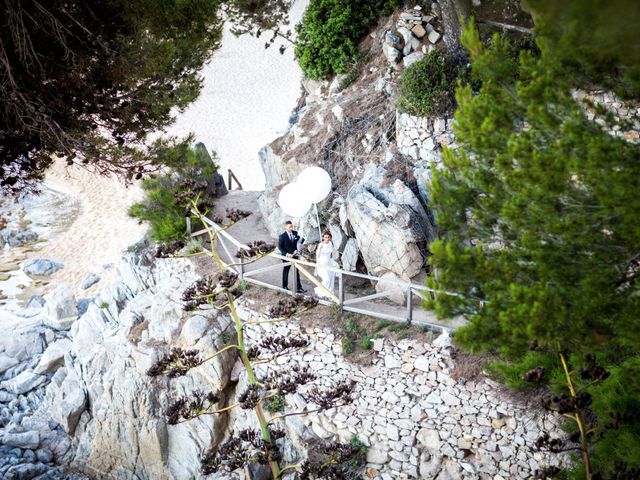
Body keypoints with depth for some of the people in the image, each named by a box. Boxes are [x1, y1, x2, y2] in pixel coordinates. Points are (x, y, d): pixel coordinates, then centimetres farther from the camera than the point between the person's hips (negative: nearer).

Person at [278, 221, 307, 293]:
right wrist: (287, 254, -20)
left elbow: (298, 243, 6)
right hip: (286, 256, -3)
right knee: (285, 271, 13)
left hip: (294, 255, 3)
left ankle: (299, 288, 9)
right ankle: (284, 286, 30)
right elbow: (280, 247, -11)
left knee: (296, 272, 5)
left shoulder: (295, 233, -1)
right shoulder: (282, 236, -13)